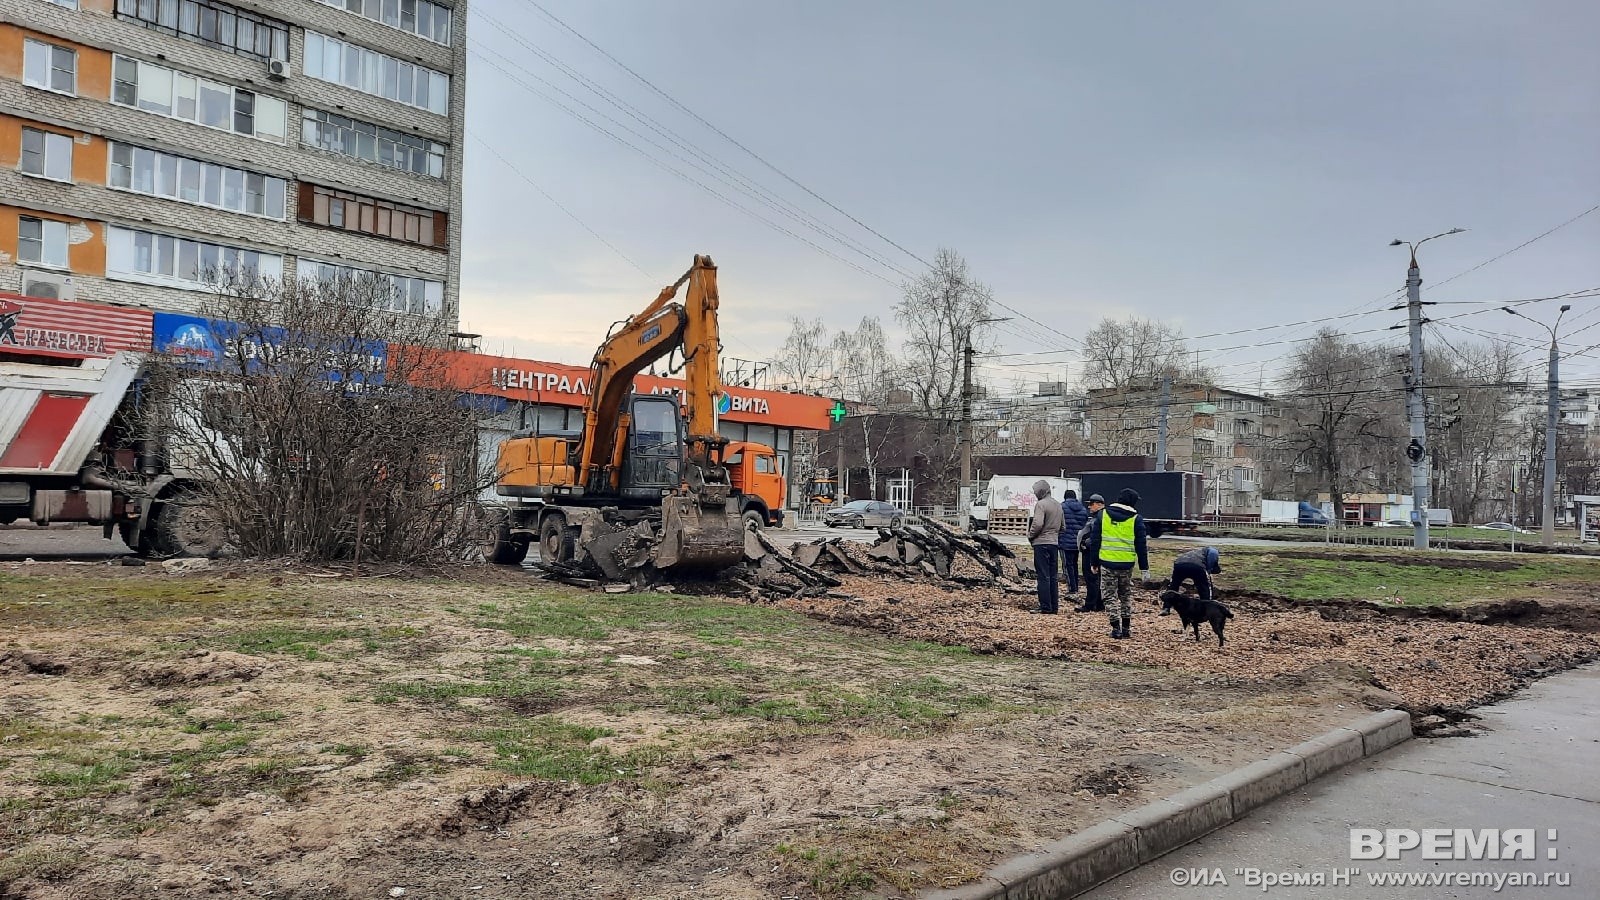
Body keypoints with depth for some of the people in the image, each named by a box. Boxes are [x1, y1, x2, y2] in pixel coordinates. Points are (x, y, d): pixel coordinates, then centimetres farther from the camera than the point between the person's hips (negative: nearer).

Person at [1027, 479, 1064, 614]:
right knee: (1052, 576, 11)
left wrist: (1030, 536, -8)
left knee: (1043, 576, -5)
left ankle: (1045, 607, -5)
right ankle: (1053, 607, 14)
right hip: (1054, 543, 8)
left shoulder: (1041, 504, -13)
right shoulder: (1058, 505, 14)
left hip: (1041, 543, -8)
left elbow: (1037, 524, -23)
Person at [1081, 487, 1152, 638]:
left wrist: (1095, 563, 11)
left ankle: (1116, 628, 3)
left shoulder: (1102, 515, 3)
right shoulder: (1136, 519, -1)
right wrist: (1144, 568, 5)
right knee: (1126, 595, 17)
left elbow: (1095, 540, 4)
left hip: (1107, 563, 0)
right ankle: (1126, 627, 18)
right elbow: (1140, 546, 0)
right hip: (1127, 564, 0)